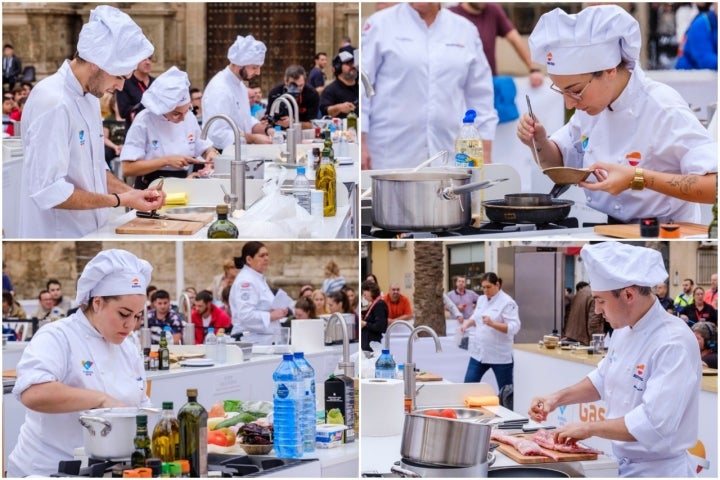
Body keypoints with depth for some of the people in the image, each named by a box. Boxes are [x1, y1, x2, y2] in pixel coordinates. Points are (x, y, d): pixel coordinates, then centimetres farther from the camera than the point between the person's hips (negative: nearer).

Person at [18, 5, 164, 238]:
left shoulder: (89, 97, 10)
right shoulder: (53, 104, -20)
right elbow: (47, 191, -24)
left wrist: (131, 192, 3)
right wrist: (120, 201, -18)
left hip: (90, 232, 9)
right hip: (58, 234, -9)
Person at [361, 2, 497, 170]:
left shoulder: (466, 30, 10)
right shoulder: (380, 24, 0)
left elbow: (480, 97, 11)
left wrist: (484, 152, 7)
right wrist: (360, 143, -8)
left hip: (447, 157, 3)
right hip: (391, 156, -3)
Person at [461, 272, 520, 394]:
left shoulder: (507, 302, -12)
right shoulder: (481, 299, 10)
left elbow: (514, 327, -20)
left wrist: (492, 324, -33)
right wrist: (468, 322, 1)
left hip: (499, 354, -6)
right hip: (479, 352, 6)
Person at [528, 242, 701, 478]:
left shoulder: (673, 344, -25)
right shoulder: (625, 330, 3)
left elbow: (653, 424, -31)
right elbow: (603, 380, 20)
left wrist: (589, 427, -21)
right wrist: (558, 398, 5)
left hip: (658, 471, -8)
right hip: (624, 465, 8)